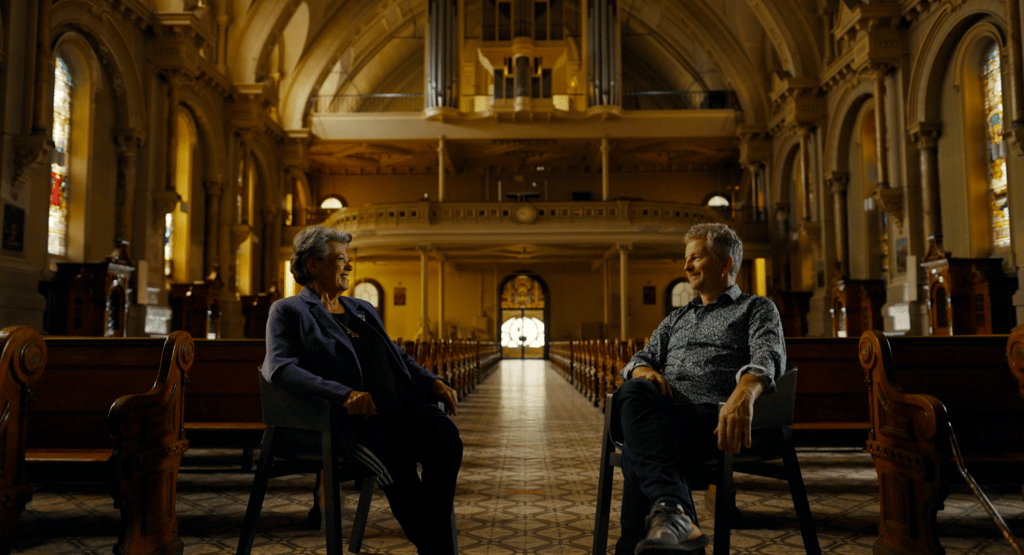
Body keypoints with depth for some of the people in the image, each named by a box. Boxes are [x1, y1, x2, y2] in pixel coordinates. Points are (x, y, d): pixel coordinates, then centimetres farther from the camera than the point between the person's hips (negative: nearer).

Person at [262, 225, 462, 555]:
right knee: (397, 460, -35)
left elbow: (398, 357, 31)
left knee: (447, 440, -25)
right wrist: (344, 394, -25)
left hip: (401, 409, 6)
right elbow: (279, 367, -10)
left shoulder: (363, 309, 28)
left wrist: (432, 381, 8)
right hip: (350, 418, -6)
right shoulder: (289, 311, 7)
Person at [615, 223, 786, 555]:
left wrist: (743, 394, -28)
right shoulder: (676, 318, 37)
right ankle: (674, 510, -51)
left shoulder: (757, 308, 18)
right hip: (662, 409, 4)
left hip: (711, 413, -4)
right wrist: (645, 371, -2)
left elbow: (768, 356, -4)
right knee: (634, 391, -35)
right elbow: (642, 358, 27)